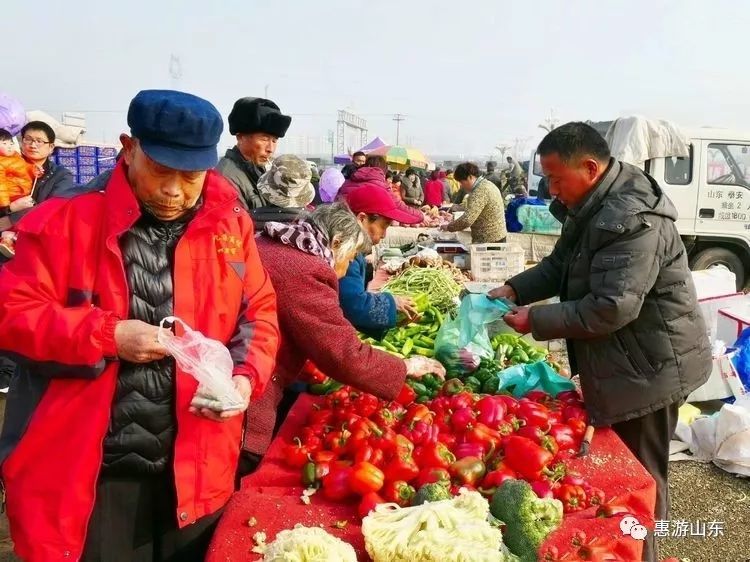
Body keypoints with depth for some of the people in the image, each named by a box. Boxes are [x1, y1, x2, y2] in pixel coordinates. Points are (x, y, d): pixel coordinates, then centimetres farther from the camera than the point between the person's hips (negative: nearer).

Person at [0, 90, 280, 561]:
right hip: (89, 471, -2)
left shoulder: (231, 223, 1)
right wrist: (108, 335, -19)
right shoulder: (68, 220, -7)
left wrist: (246, 377, -11)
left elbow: (260, 312, 7)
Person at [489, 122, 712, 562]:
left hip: (649, 369, -10)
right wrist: (514, 289, 0)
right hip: (617, 363, 10)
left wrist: (536, 320, -23)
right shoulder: (593, 208, 6)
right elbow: (559, 266, 16)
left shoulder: (632, 218, -27)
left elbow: (611, 308, -31)